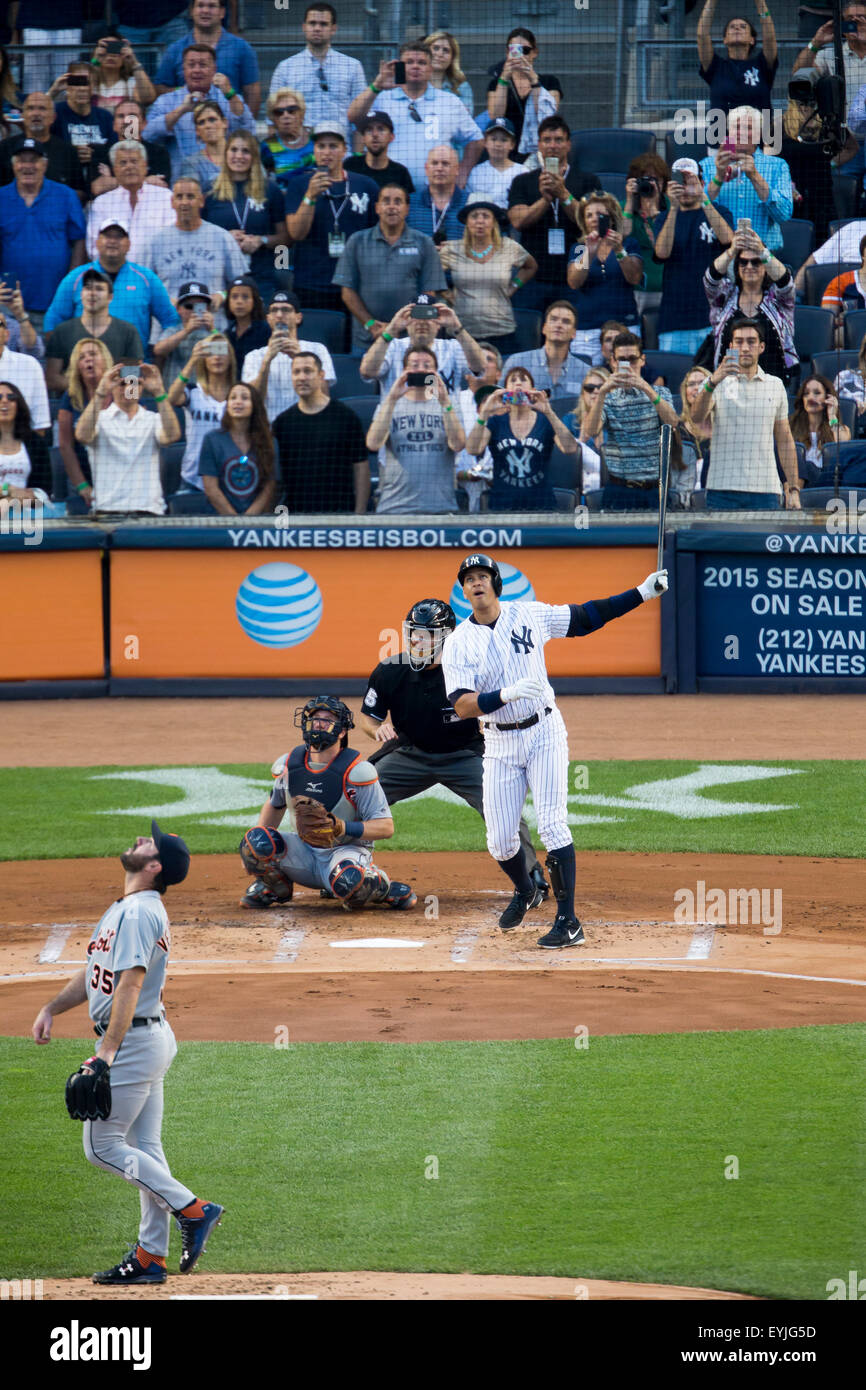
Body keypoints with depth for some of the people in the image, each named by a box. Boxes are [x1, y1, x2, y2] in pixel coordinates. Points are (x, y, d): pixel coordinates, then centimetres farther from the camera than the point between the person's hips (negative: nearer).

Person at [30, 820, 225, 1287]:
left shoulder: (139, 913, -18)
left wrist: (105, 1055, -30)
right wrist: (51, 1008, 11)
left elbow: (129, 986, -26)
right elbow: (94, 974, 23)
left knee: (101, 1145, -6)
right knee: (144, 1148, 10)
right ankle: (150, 1257, 13)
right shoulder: (124, 908, 15)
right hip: (151, 1039, 10)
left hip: (134, 1040, -10)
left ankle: (191, 1209, -7)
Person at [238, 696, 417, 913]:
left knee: (348, 881, -40)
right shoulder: (288, 765, 1)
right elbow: (275, 804, 22)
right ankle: (276, 887, 9)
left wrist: (343, 828, -31)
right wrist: (254, 848, 10)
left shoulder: (355, 770, -16)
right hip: (305, 851, 5)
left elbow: (386, 827, -16)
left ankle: (383, 886, -2)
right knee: (256, 840, -23)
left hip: (348, 849, -5)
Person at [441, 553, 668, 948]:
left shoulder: (529, 615, -1)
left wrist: (641, 593, 1)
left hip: (544, 733, -1)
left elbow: (585, 617, 8)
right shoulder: (458, 644, -6)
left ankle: (568, 922, -13)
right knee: (500, 840, 2)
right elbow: (462, 706, -16)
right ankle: (525, 892, 35)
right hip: (500, 743, 1)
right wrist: (506, 695, -33)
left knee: (552, 826, -14)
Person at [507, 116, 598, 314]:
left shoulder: (587, 181, 9)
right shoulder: (523, 182, 13)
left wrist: (564, 195, -20)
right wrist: (545, 198, -17)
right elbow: (518, 221, -3)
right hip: (534, 278, 1)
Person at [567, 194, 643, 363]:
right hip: (587, 329, 1)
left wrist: (619, 251, -19)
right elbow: (574, 283, -3)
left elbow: (635, 278, -5)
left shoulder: (629, 244, 9)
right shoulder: (579, 248, 12)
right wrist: (589, 254, -17)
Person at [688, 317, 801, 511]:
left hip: (765, 490, 2)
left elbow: (785, 441, 16)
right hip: (722, 489, -2)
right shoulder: (718, 383, 4)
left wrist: (793, 489, 10)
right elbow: (696, 416, -15)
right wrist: (712, 383, -33)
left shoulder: (775, 386, 13)